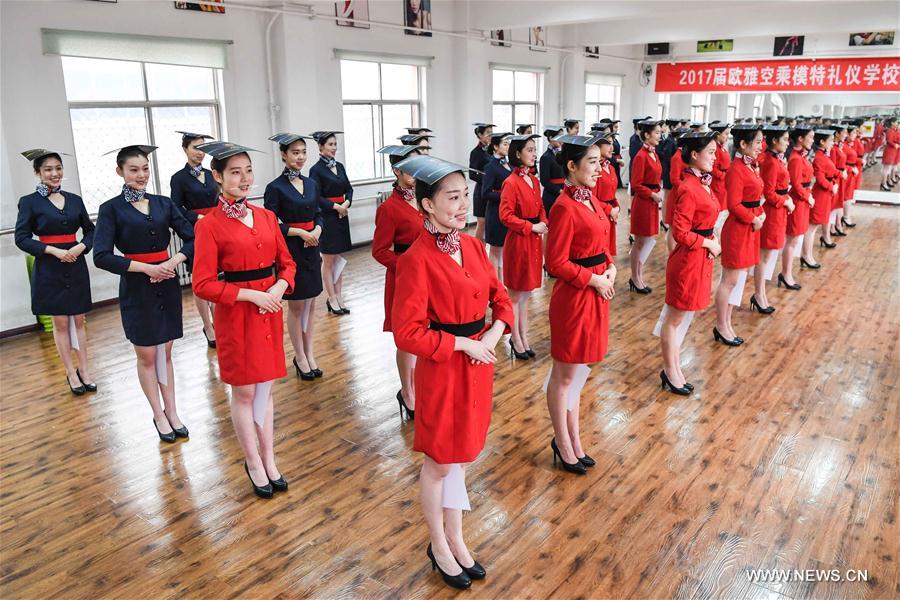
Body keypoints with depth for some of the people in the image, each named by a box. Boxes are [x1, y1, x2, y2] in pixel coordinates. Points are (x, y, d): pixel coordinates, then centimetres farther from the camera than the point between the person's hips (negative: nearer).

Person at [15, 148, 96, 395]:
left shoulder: (75, 199, 7)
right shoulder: (29, 202, -3)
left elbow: (90, 231, 11)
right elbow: (21, 238, -6)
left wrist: (81, 247, -8)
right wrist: (53, 250, -16)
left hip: (76, 267, 3)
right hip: (49, 269, -3)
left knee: (78, 321, 9)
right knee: (60, 323, 5)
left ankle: (84, 370, 16)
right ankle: (71, 374, 14)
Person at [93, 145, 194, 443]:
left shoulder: (163, 203, 5)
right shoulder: (111, 209, -5)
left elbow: (192, 238, 0)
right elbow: (102, 256, -12)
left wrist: (173, 262, -16)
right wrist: (146, 268, -18)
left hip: (167, 284, 3)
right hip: (137, 289, -3)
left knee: (165, 352, 12)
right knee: (146, 355, 7)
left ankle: (172, 412, 21)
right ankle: (159, 416, 20)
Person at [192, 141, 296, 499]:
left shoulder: (266, 216, 5)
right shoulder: (210, 225, -10)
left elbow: (286, 263, 11)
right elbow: (202, 284, -12)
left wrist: (279, 287, -10)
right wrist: (251, 295, -18)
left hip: (270, 313, 5)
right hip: (236, 317, -5)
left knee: (264, 388, 15)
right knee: (243, 392, 8)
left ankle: (269, 460, 28)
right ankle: (253, 463, 25)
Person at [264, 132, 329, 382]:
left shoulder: (311, 184, 7)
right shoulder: (275, 188, -10)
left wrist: (317, 230, -9)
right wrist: (300, 232, -16)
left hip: (311, 249, 6)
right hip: (290, 251, -5)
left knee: (310, 303, 11)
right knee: (295, 306, 6)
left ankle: (310, 354, 22)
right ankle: (300, 358, 19)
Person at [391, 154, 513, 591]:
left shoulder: (472, 245, 2)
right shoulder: (416, 259, -20)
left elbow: (499, 296, 11)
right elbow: (407, 333, -21)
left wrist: (495, 331, -8)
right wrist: (463, 344, -18)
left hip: (478, 365, 7)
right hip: (442, 370, -6)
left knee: (460, 457, 21)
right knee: (439, 463, 13)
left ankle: (455, 540, 41)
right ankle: (438, 546, 37)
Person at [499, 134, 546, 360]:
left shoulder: (534, 180, 9)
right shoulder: (511, 183, -15)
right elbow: (505, 216, -18)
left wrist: (543, 223, -2)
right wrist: (531, 227, -18)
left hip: (534, 240, 8)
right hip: (518, 242, -8)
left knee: (526, 293, 16)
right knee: (515, 294, 6)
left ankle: (523, 337, 27)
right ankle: (516, 340, 18)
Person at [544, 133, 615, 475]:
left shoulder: (590, 199, 8)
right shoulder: (564, 207, -19)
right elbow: (556, 263, -19)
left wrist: (610, 267, 0)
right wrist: (593, 279, -16)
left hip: (596, 293, 9)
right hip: (574, 297, -9)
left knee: (579, 371, 19)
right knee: (565, 375, 8)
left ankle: (571, 439, 35)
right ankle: (564, 444, 26)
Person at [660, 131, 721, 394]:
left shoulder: (703, 182, 7)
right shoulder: (689, 189, -22)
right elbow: (680, 233, -24)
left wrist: (712, 240, 2)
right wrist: (708, 243, -12)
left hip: (700, 257, 10)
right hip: (688, 259, -10)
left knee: (680, 317, 18)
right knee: (675, 319, 6)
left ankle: (674, 368, 31)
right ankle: (670, 372, 21)